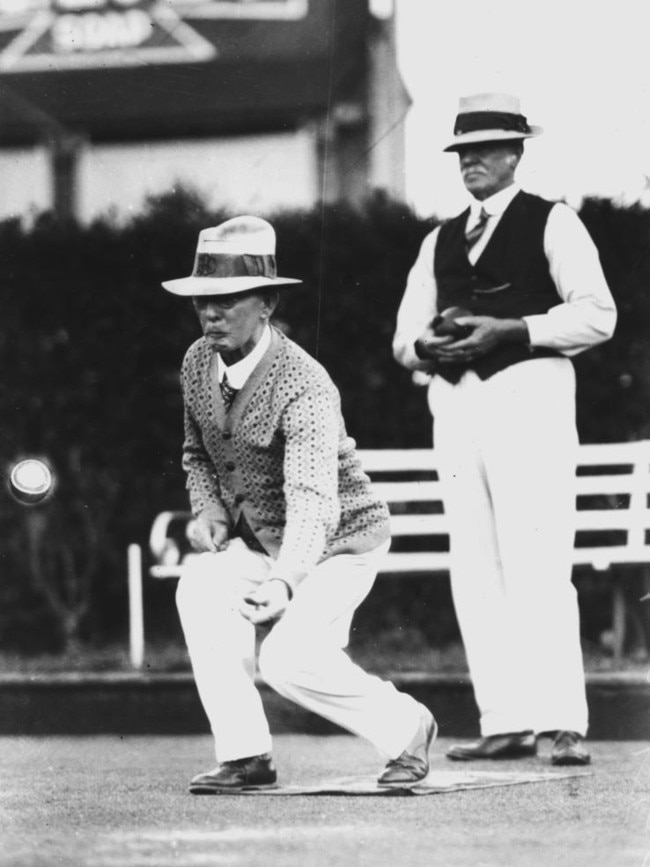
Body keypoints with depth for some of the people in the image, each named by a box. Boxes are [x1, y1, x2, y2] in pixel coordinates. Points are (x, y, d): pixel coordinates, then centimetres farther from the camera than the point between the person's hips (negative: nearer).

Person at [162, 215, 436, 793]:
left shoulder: (302, 386, -29)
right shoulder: (198, 364, -7)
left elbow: (314, 503, -41)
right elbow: (197, 452, 14)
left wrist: (285, 582, -56)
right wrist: (208, 509, -6)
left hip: (340, 542, -6)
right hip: (254, 539, 6)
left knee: (290, 658, -25)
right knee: (202, 586, -24)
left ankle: (405, 727, 2)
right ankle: (244, 756, -16)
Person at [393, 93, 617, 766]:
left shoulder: (552, 225, 4)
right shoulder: (439, 242, 21)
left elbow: (596, 314, -5)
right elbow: (404, 337, 19)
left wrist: (509, 330, -14)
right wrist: (427, 345, -4)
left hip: (528, 392, -6)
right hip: (455, 401, 6)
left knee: (537, 569, -13)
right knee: (474, 573, 1)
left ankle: (563, 725, -14)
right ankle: (506, 723, 3)